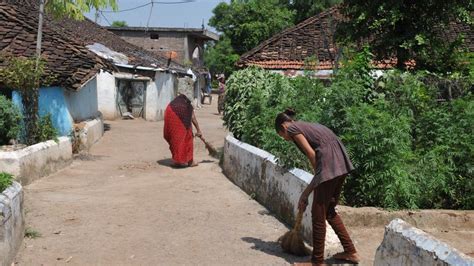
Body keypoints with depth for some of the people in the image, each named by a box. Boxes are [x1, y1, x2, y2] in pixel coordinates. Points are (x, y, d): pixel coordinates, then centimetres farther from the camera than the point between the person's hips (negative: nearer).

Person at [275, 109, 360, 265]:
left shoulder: (292, 128, 6)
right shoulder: (306, 126, 29)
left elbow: (311, 154, -5)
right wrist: (306, 193, 26)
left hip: (329, 165, -9)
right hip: (341, 163, 9)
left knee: (318, 215, 3)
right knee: (329, 210, 21)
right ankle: (350, 252, 25)